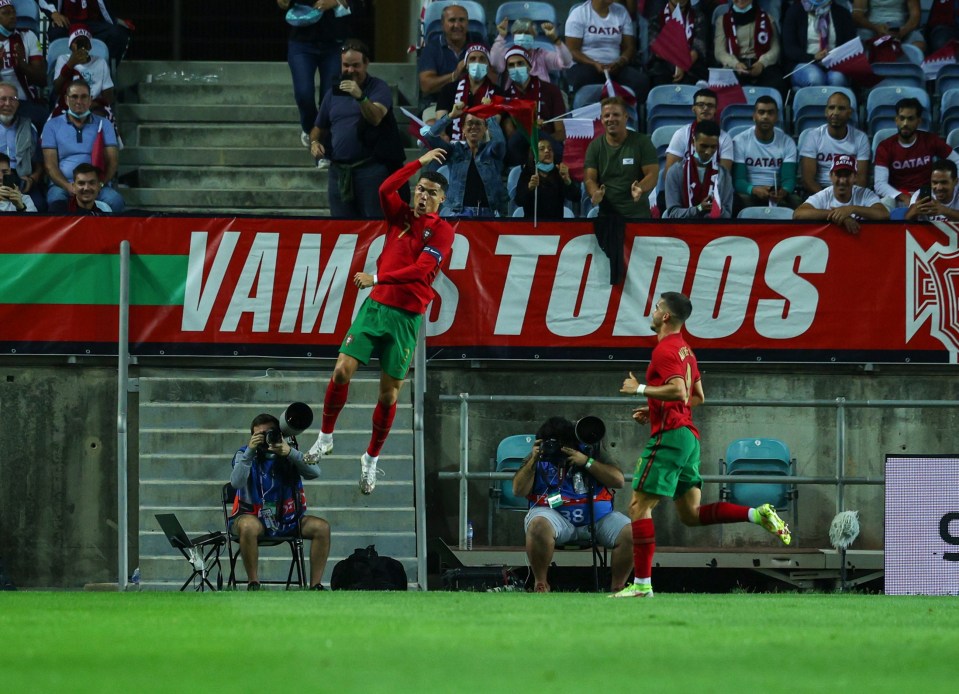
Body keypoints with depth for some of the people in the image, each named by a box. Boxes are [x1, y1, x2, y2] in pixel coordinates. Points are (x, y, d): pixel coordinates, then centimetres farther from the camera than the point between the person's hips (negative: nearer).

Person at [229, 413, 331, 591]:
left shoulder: (290, 454, 3)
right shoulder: (245, 455, -2)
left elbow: (314, 472, -14)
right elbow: (236, 483, -21)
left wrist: (290, 453, -28)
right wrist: (250, 452, -28)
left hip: (286, 520, 3)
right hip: (253, 516, -3)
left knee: (322, 527, -17)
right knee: (249, 526, -38)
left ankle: (315, 586, -12)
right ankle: (253, 584, -24)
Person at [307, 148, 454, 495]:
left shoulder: (442, 231, -3)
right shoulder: (401, 215, 9)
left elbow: (420, 270, -15)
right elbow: (385, 189, -11)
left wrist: (376, 278, -21)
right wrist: (420, 162, -11)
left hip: (407, 316, -3)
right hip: (376, 306, 3)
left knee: (389, 394, 0)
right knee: (342, 370, -11)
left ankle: (372, 459, 17)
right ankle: (325, 437, 7)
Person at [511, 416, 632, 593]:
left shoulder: (590, 453, 9)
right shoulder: (540, 459, 12)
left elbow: (619, 481, -1)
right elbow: (518, 490, 4)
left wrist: (587, 462, -9)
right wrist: (532, 461, -8)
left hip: (597, 518, 1)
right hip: (555, 516, -1)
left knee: (630, 534, -23)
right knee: (539, 526, -37)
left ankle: (618, 587, -8)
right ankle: (540, 584, -23)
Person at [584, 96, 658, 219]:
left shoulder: (642, 142, -3)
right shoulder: (595, 147, 5)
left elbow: (652, 175, -7)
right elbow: (589, 179, -1)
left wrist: (640, 189, -31)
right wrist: (595, 193, -27)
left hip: (638, 214, -3)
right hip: (606, 215, 3)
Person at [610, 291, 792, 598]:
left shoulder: (665, 349, -10)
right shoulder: (685, 350, 20)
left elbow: (678, 390, -24)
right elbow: (697, 397, 26)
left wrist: (639, 389, -14)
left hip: (669, 435, -10)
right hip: (689, 436, 10)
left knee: (639, 506, -7)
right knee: (691, 514, 11)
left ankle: (642, 583, -11)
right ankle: (758, 515, -1)